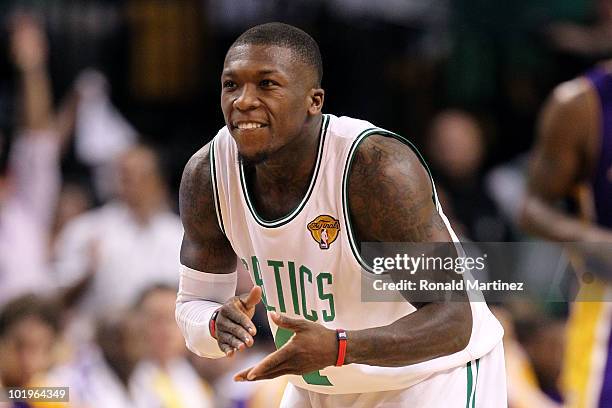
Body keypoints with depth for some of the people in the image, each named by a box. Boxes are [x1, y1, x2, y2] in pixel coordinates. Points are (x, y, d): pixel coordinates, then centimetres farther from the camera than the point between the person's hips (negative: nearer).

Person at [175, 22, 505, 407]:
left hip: (429, 376, -6)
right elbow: (193, 302, -2)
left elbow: (451, 321, -29)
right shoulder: (207, 175, -13)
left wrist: (336, 347, -44)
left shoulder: (381, 168, -30)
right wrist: (218, 324, -27)